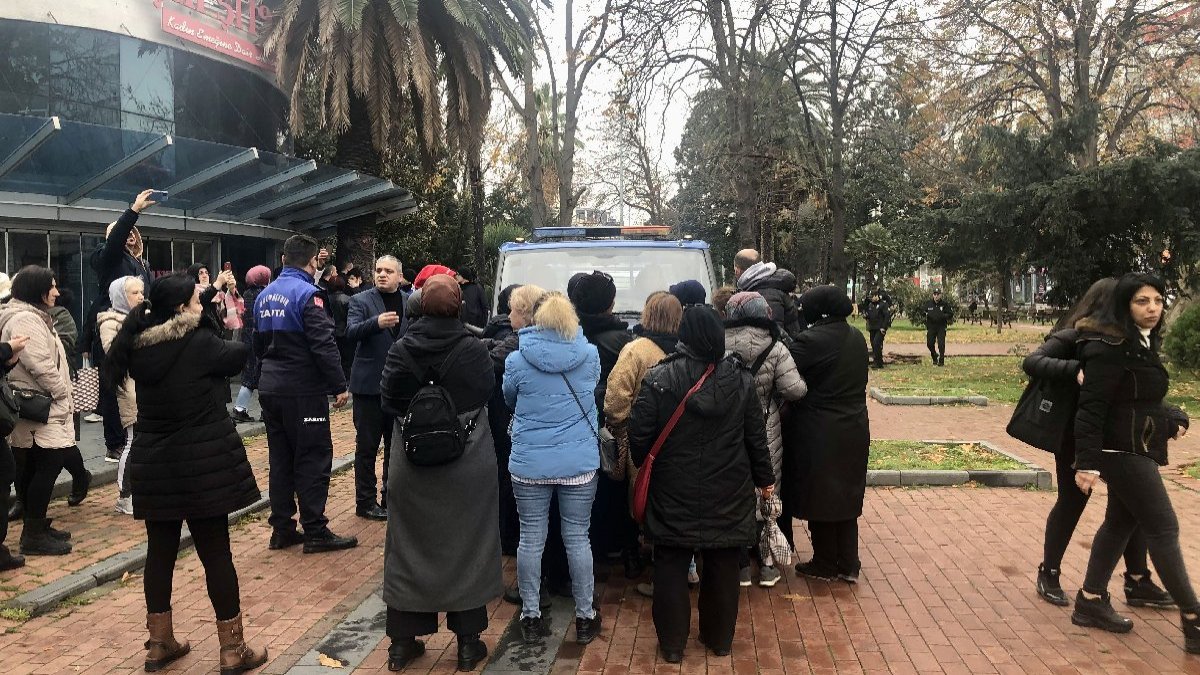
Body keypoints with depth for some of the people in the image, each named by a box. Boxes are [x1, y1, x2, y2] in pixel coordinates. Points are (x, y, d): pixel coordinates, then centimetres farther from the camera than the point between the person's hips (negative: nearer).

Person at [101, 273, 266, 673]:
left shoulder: (140, 347, 2)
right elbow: (239, 356, 1)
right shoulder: (199, 343, -15)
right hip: (203, 465, -6)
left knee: (160, 551, 14)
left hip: (153, 465, 6)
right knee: (216, 553, 1)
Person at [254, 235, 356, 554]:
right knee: (313, 460, -1)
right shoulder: (307, 294, -15)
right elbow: (323, 345, -20)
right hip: (303, 392, -8)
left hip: (271, 389, 8)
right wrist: (339, 386, -14)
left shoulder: (265, 295, 11)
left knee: (280, 459, 12)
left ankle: (281, 529, 18)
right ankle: (315, 532, 2)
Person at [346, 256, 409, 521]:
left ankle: (392, 498, 26)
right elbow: (351, 333, -19)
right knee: (367, 447, 4)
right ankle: (365, 502, 13)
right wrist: (376, 323, -36)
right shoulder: (361, 301, -4)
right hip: (370, 385, -4)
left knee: (397, 446, 13)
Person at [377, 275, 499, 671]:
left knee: (410, 548, 14)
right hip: (469, 465, -1)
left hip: (413, 464, 2)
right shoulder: (474, 350, -15)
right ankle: (468, 643, 21)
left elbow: (389, 402, -4)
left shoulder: (401, 349, -9)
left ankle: (402, 642, 25)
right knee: (465, 548, 11)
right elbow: (486, 395, -5)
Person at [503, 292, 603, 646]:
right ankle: (585, 617, 20)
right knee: (577, 538, 9)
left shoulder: (517, 360, -7)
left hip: (529, 464, -1)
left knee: (531, 539, 9)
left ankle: (531, 617, 19)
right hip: (580, 462, 1)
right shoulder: (590, 355, -2)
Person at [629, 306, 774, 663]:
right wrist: (765, 479, 15)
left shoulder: (659, 378, -13)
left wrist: (643, 466, 10)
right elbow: (756, 436, 2)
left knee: (671, 567, 10)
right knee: (722, 566, 16)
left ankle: (672, 644, 19)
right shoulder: (741, 379, -4)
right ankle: (720, 639, 29)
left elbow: (639, 435, -10)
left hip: (673, 493, -2)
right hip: (728, 495, 2)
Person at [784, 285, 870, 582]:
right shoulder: (856, 338, 4)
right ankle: (849, 564, 23)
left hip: (820, 434, -7)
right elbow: (857, 382, 11)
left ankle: (825, 564, 20)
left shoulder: (812, 340, -19)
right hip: (855, 430, 7)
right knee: (847, 496, 16)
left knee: (819, 499, 8)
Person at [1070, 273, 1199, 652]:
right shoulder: (1111, 348, -20)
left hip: (1136, 451, 10)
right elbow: (1091, 409, -23)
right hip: (1123, 452, -10)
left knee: (1121, 522, 14)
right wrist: (1087, 463, -25)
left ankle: (1090, 602, 22)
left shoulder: (1143, 343, 10)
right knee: (1163, 528, -4)